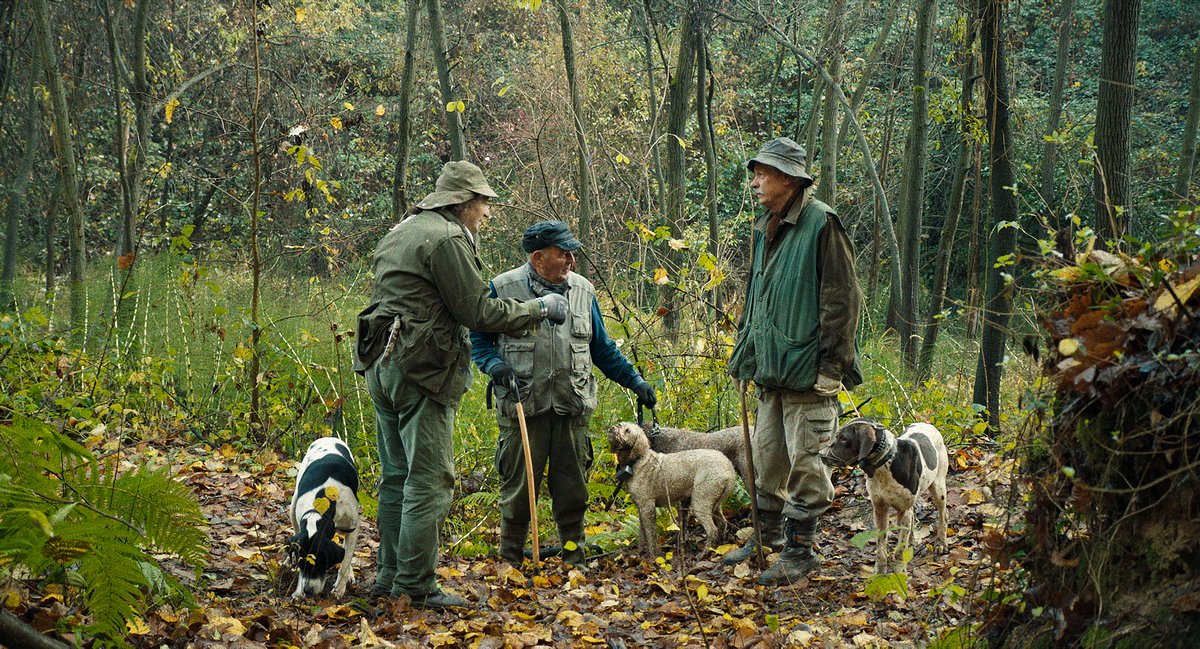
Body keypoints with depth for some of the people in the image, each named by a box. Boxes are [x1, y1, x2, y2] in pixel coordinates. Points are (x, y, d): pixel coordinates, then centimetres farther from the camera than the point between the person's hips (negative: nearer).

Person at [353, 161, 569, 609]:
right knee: (428, 481, -6)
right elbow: (478, 312, -13)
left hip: (382, 366, 10)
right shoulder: (447, 239, -12)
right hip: (421, 371, -10)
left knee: (396, 476, 15)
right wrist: (539, 308, -2)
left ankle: (390, 574, 21)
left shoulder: (401, 233, 19)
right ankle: (416, 586, -5)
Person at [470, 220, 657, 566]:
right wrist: (495, 365, -12)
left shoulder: (582, 290, 11)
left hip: (572, 407, 3)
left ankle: (574, 555, 19)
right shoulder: (503, 288, -2)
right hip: (522, 407, -3)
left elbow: (602, 348, 20)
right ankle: (510, 559, 14)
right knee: (519, 486, 1)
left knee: (572, 486, 7)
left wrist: (636, 382, 17)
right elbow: (479, 339, 7)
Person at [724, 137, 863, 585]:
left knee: (804, 459, -3)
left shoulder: (821, 224, -10)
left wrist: (831, 363, -17)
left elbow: (842, 297, -13)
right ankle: (768, 535, 29)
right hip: (771, 369, 8)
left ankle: (800, 549, 5)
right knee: (768, 455, 15)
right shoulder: (765, 230, 15)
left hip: (807, 370, -8)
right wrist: (744, 355, 20)